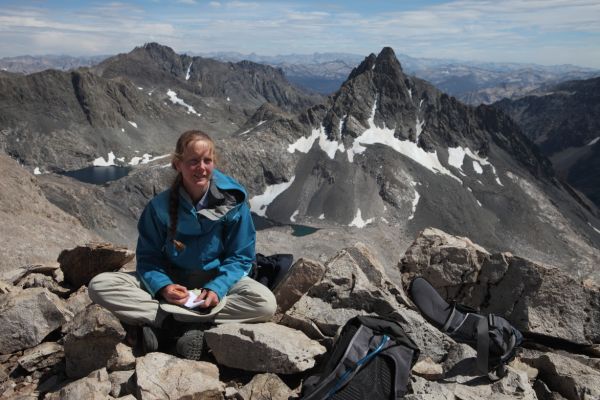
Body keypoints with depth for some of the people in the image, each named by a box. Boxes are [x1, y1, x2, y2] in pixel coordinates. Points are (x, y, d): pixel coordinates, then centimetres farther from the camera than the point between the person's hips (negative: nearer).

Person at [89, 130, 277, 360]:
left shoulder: (233, 201, -14)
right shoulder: (160, 206, -12)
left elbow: (240, 256, -8)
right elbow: (148, 257, -4)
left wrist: (217, 288, -24)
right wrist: (162, 286, -25)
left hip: (216, 281, 0)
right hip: (170, 281, 1)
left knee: (266, 303, -30)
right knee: (100, 286, -19)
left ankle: (162, 324, -25)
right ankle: (186, 326, -25)